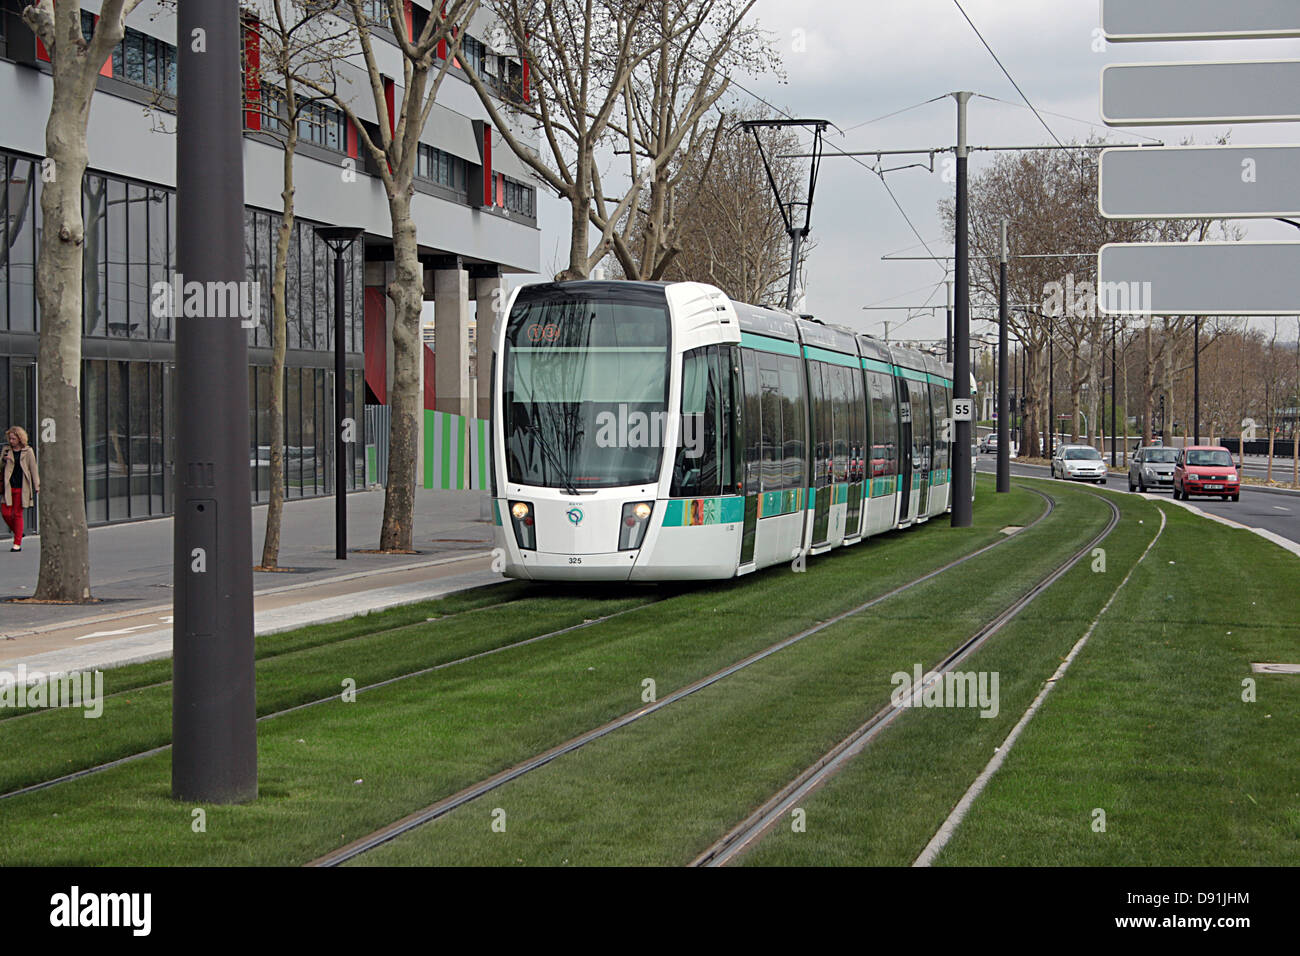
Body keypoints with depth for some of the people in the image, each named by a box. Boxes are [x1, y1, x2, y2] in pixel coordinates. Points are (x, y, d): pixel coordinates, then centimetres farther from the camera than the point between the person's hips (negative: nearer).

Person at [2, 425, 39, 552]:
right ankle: (18, 532, 21)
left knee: (18, 514, -2)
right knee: (5, 512, -5)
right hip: (8, 487, 3)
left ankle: (17, 543, 3)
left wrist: (37, 486, 0)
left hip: (21, 487, -3)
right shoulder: (6, 450, 10)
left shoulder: (28, 451, 1)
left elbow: (33, 469, 3)